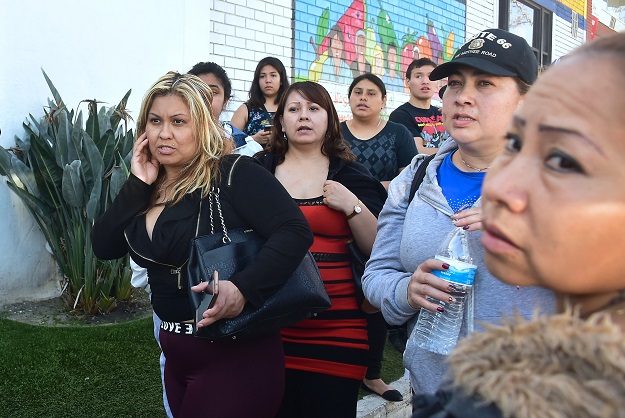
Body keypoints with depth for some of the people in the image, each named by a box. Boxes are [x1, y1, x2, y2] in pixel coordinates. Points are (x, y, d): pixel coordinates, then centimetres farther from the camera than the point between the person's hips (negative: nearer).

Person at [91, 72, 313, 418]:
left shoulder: (234, 174, -14)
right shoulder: (147, 189, 7)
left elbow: (294, 231, -22)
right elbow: (103, 247, 1)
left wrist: (243, 288, -33)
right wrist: (138, 185, -8)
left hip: (237, 354, -7)